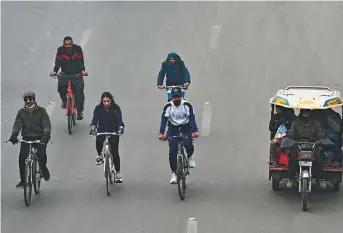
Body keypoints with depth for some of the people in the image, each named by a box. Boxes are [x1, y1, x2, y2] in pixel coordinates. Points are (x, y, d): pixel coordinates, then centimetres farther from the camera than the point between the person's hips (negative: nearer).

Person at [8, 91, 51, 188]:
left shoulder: (41, 111, 0)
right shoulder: (21, 112, 6)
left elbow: (46, 124, -8)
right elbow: (17, 125, -3)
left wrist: (46, 134, -26)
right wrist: (14, 135, -20)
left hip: (39, 137, -2)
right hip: (26, 137, 2)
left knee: (41, 154, -22)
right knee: (22, 157, -14)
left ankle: (43, 168, 13)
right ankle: (22, 180, -2)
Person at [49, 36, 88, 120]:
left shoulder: (78, 49, -11)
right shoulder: (60, 50, -9)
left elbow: (81, 61, -13)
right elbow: (58, 62, -13)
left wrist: (83, 70, -29)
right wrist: (54, 71, -29)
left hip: (77, 73, -2)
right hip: (65, 74, 2)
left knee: (79, 91, -11)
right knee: (61, 86, -15)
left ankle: (79, 111, -3)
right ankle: (64, 100, 18)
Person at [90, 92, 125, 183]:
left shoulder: (116, 108, -11)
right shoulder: (98, 108, -9)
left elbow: (119, 120, -19)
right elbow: (95, 119, -17)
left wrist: (120, 128, -39)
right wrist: (93, 128, -36)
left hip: (113, 132, -1)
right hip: (102, 131, 1)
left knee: (115, 153, -5)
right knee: (98, 141, -32)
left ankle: (118, 173, 9)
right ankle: (99, 155, 0)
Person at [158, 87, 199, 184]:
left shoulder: (187, 105, -14)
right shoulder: (168, 106, -13)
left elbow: (192, 118, -19)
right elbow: (164, 119, -18)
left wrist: (195, 131, -34)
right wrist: (161, 133, -31)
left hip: (185, 128, -1)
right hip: (173, 129, 1)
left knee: (189, 146, -24)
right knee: (172, 151, -10)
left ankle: (189, 157, 13)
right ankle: (174, 174, 2)